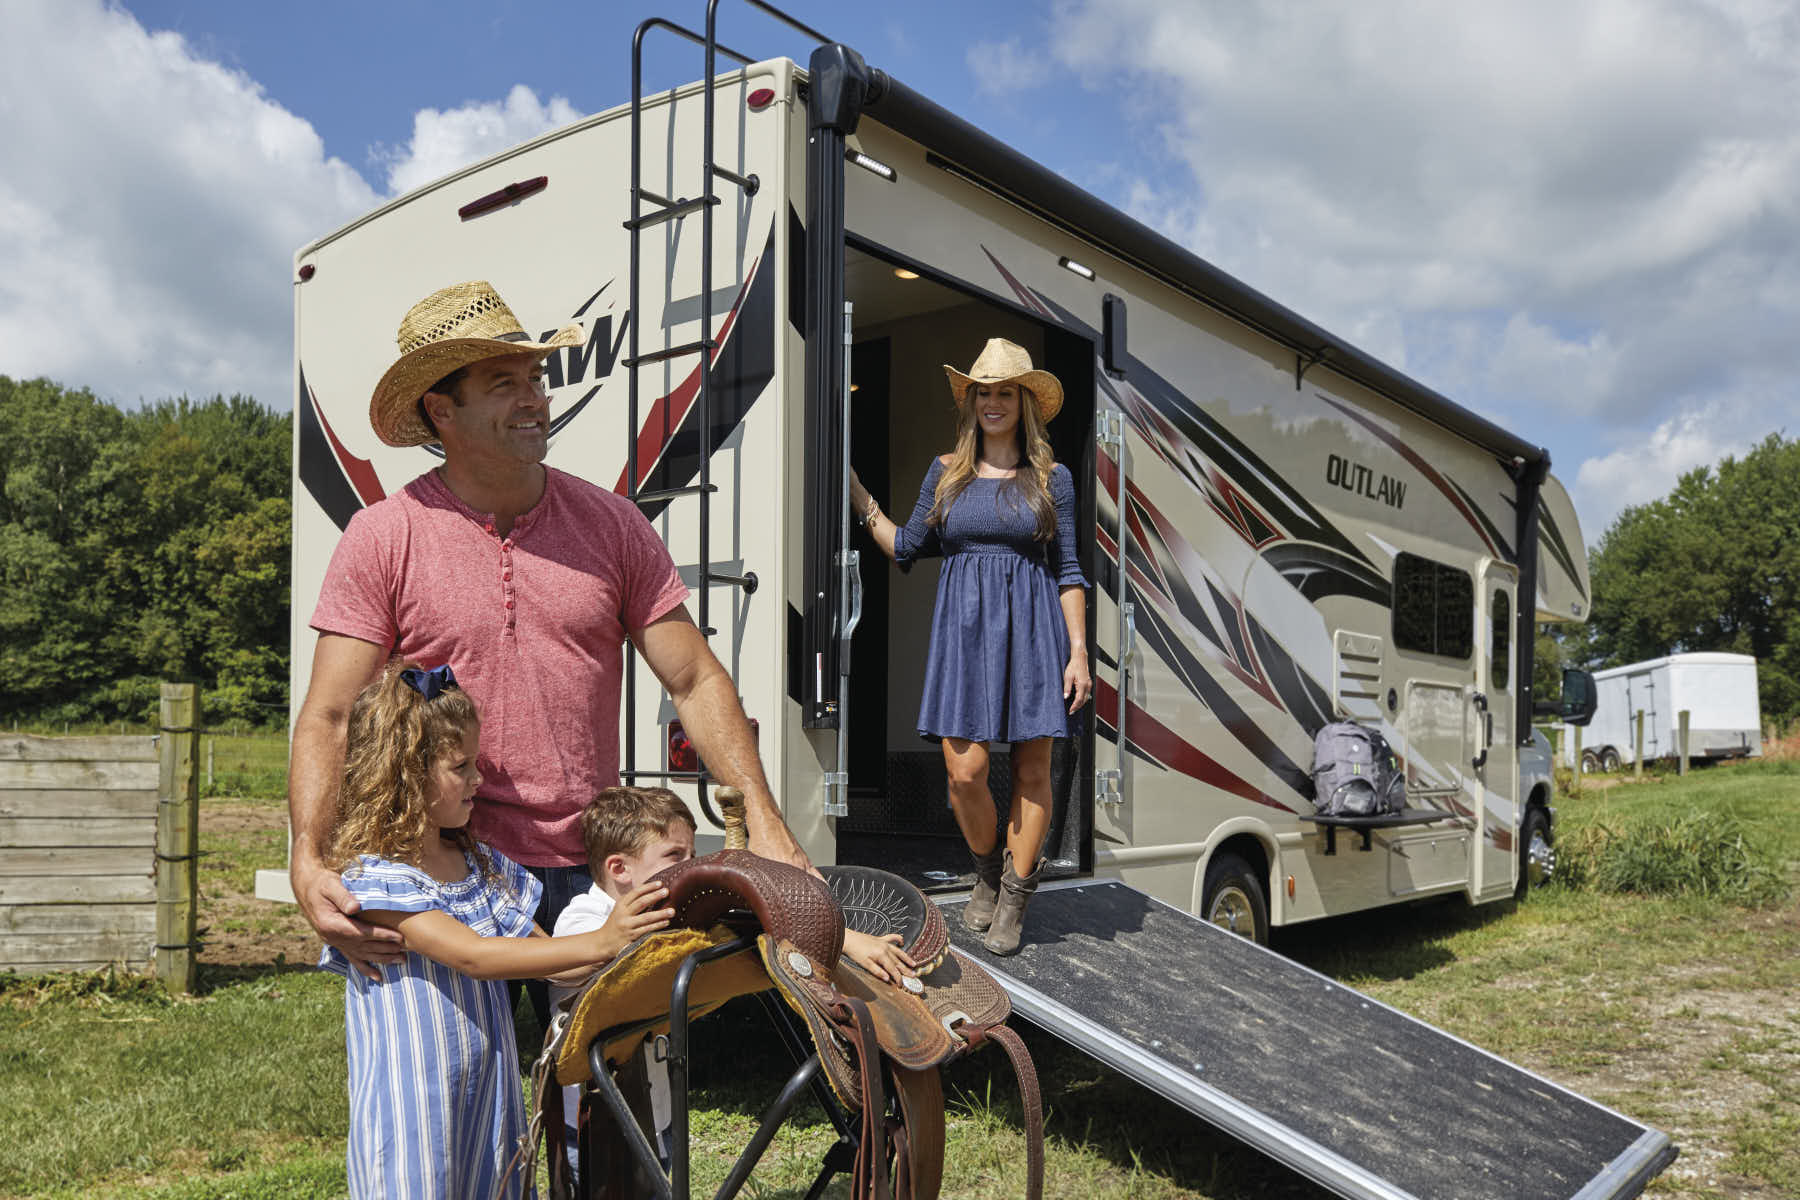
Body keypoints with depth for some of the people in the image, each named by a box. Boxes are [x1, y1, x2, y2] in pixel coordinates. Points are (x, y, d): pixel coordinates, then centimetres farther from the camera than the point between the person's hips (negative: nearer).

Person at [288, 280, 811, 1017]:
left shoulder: (612, 524, 3)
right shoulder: (381, 540, -2)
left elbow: (697, 683, 3)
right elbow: (329, 717, -5)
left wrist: (765, 823, -7)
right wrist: (307, 861, -21)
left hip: (588, 871, 2)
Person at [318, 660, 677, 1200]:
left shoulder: (481, 865, 8)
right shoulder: (368, 876, -16)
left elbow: (541, 954, 12)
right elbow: (473, 957, -25)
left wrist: (630, 948, -5)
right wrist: (598, 942, -29)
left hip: (490, 1095, 7)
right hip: (413, 1110, -6)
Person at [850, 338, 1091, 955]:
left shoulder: (1051, 477, 4)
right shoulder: (946, 471, 9)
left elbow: (1068, 571, 4)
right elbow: (907, 549, 16)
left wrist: (1078, 650, -2)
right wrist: (859, 499, 11)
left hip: (1031, 628, -1)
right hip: (963, 626, 1)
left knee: (1032, 771, 2)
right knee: (964, 771, -5)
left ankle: (1015, 894, 18)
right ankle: (988, 871, 23)